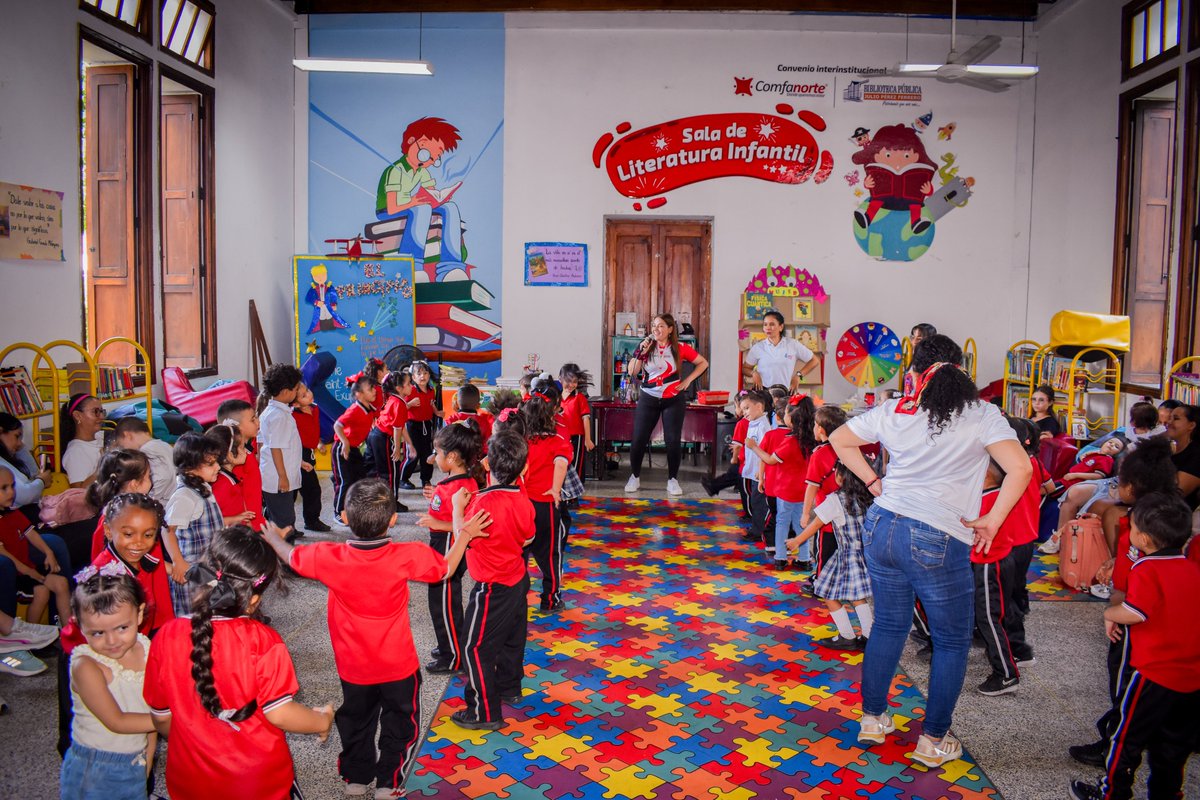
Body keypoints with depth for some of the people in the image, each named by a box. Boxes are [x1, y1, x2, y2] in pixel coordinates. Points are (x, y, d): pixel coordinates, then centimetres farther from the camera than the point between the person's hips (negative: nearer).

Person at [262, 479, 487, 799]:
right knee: (400, 725, 22)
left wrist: (274, 537, 20)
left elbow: (290, 556, -1)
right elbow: (446, 568, -8)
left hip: (353, 667, 2)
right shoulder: (407, 556, -27)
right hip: (398, 665, -2)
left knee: (356, 722, 27)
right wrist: (465, 534, 6)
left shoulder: (328, 557, -24)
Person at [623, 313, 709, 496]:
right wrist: (640, 352, -15)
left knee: (673, 440, -3)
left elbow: (703, 363, 6)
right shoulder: (646, 347, 0)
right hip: (648, 399, 1)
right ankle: (634, 477, 17)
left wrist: (688, 380, -3)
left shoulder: (680, 349, -3)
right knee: (639, 439, -1)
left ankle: (673, 480, 12)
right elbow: (631, 372, -5)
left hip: (673, 400, -1)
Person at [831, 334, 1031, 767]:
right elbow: (1020, 468, -14)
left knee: (888, 624, 21)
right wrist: (992, 521, -6)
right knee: (952, 641, 13)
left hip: (882, 526, 5)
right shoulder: (982, 415, -3)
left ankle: (872, 718, 32)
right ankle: (932, 741, 20)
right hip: (937, 540, -4)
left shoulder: (894, 411, 7)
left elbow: (839, 440, 16)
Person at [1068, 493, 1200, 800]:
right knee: (1175, 742, 20)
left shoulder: (1147, 570, -18)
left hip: (1155, 674, -7)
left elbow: (1134, 613, -30)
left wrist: (1109, 613, -10)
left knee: (1128, 737, 10)